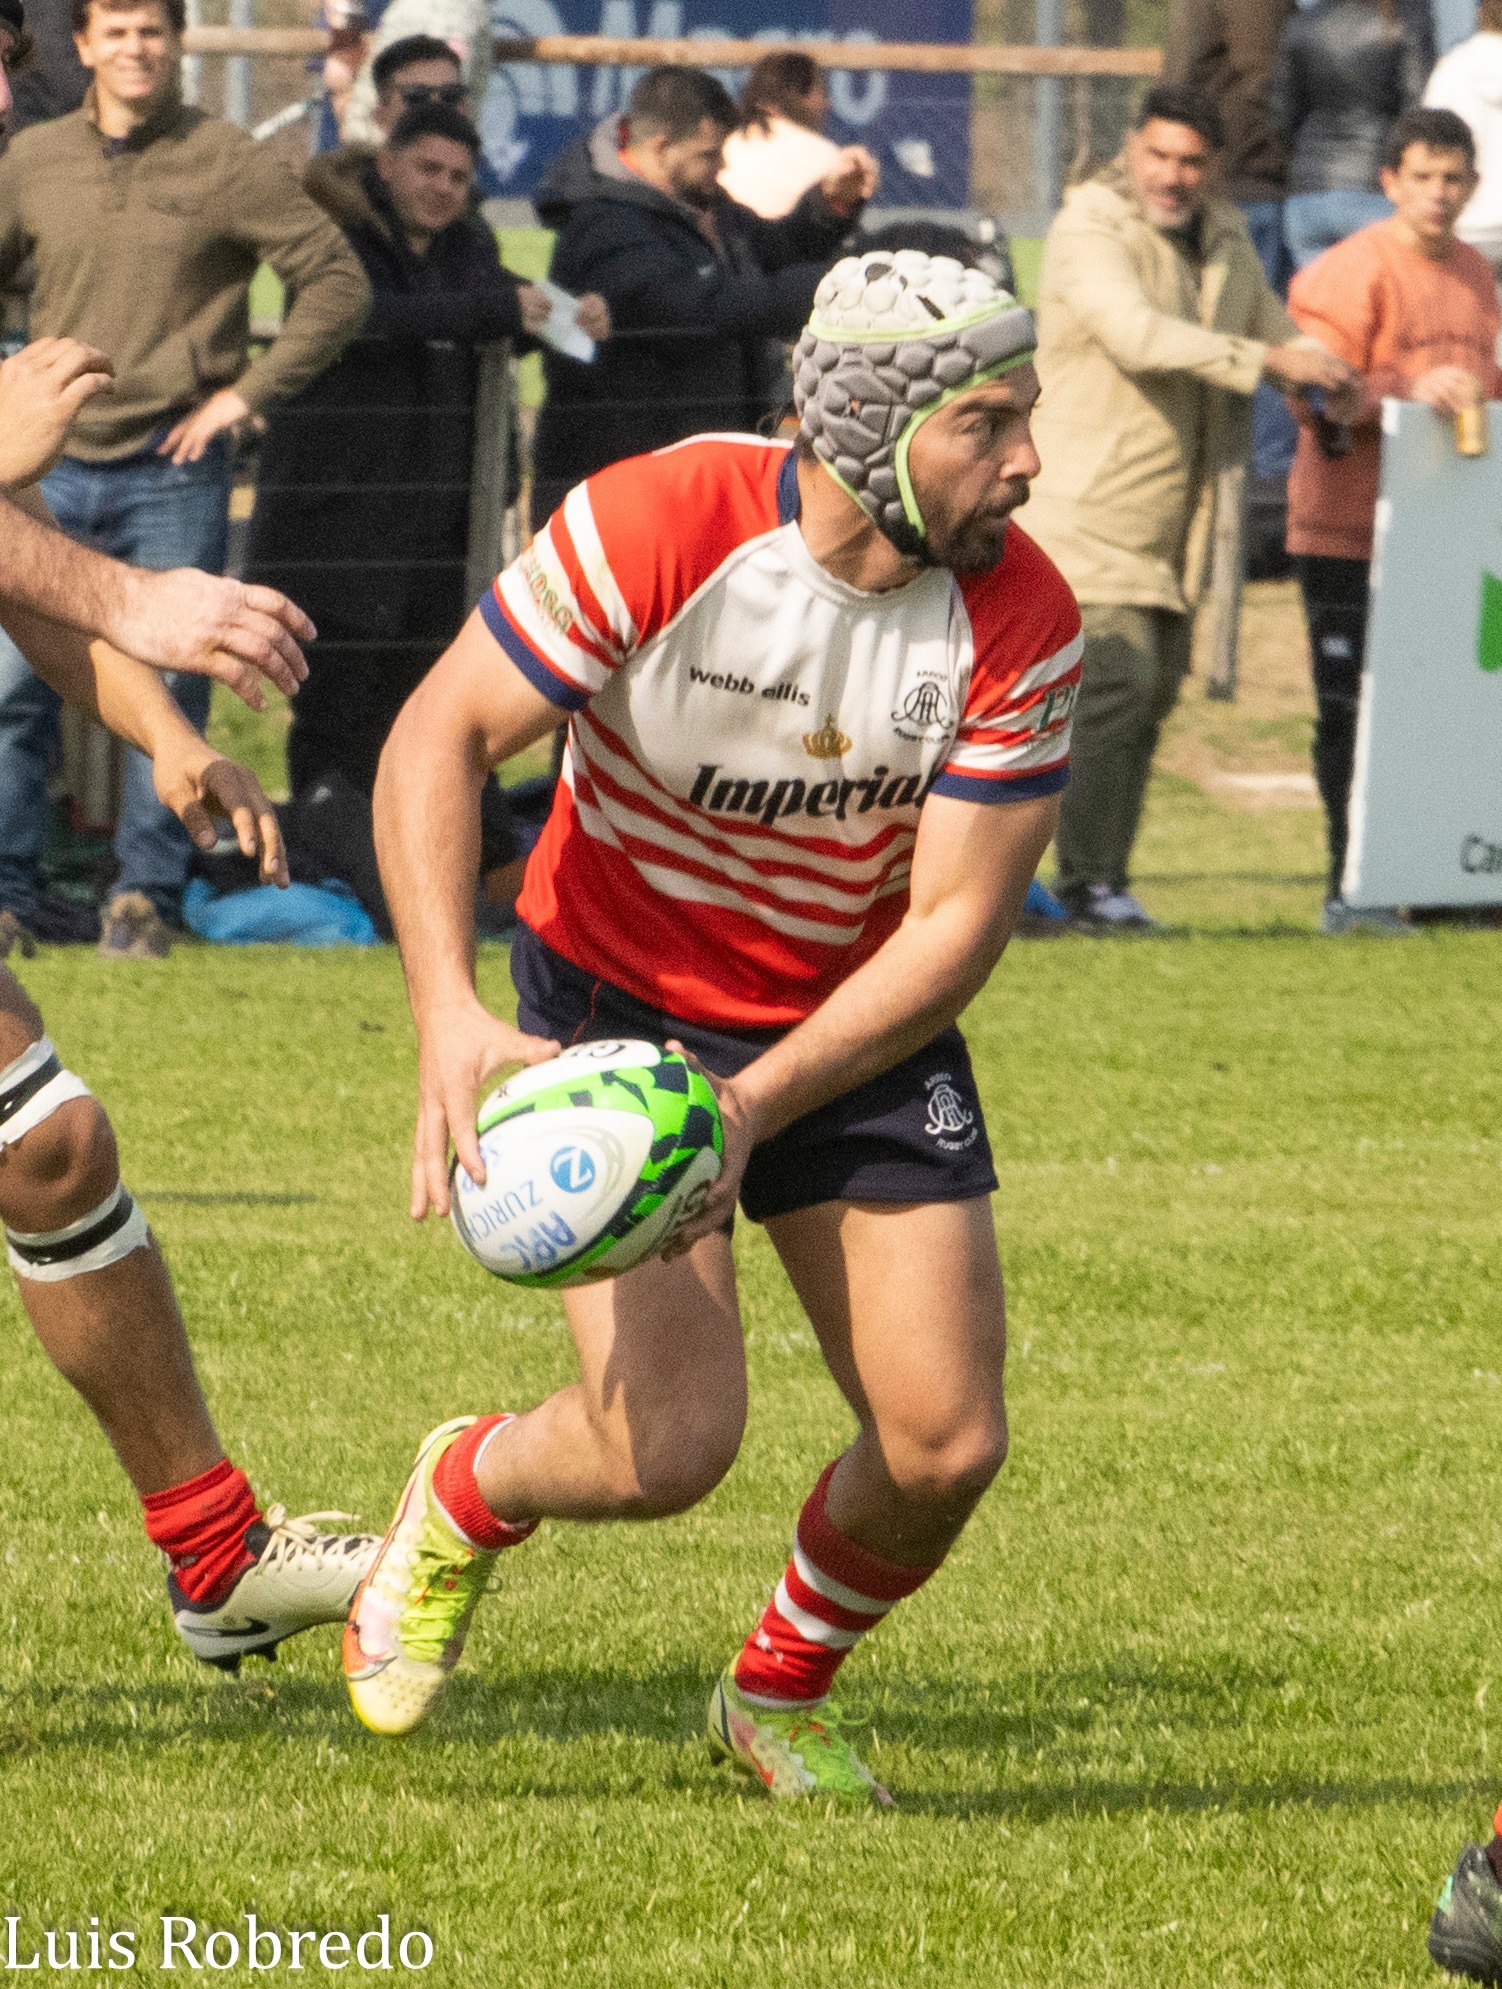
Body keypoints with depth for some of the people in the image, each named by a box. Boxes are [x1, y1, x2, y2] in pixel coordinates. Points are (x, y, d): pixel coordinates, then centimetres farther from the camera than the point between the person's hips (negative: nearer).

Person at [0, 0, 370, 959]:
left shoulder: (229, 165, -2)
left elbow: (339, 285, -3)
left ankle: (147, 894, 8)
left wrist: (245, 392, -8)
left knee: (168, 690, 0)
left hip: (173, 473, -3)